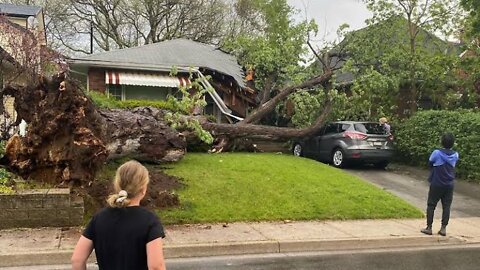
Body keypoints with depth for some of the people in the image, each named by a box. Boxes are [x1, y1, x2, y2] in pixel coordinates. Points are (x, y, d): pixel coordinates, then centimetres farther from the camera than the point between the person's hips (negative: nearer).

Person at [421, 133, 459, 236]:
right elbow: (453, 165, 12)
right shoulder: (455, 155, -2)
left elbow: (430, 163, -1)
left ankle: (429, 228, 9)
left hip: (436, 184, -3)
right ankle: (443, 228, 9)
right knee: (446, 206, 9)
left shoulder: (437, 153, -15)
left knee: (431, 205, 7)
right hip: (449, 185, 3)